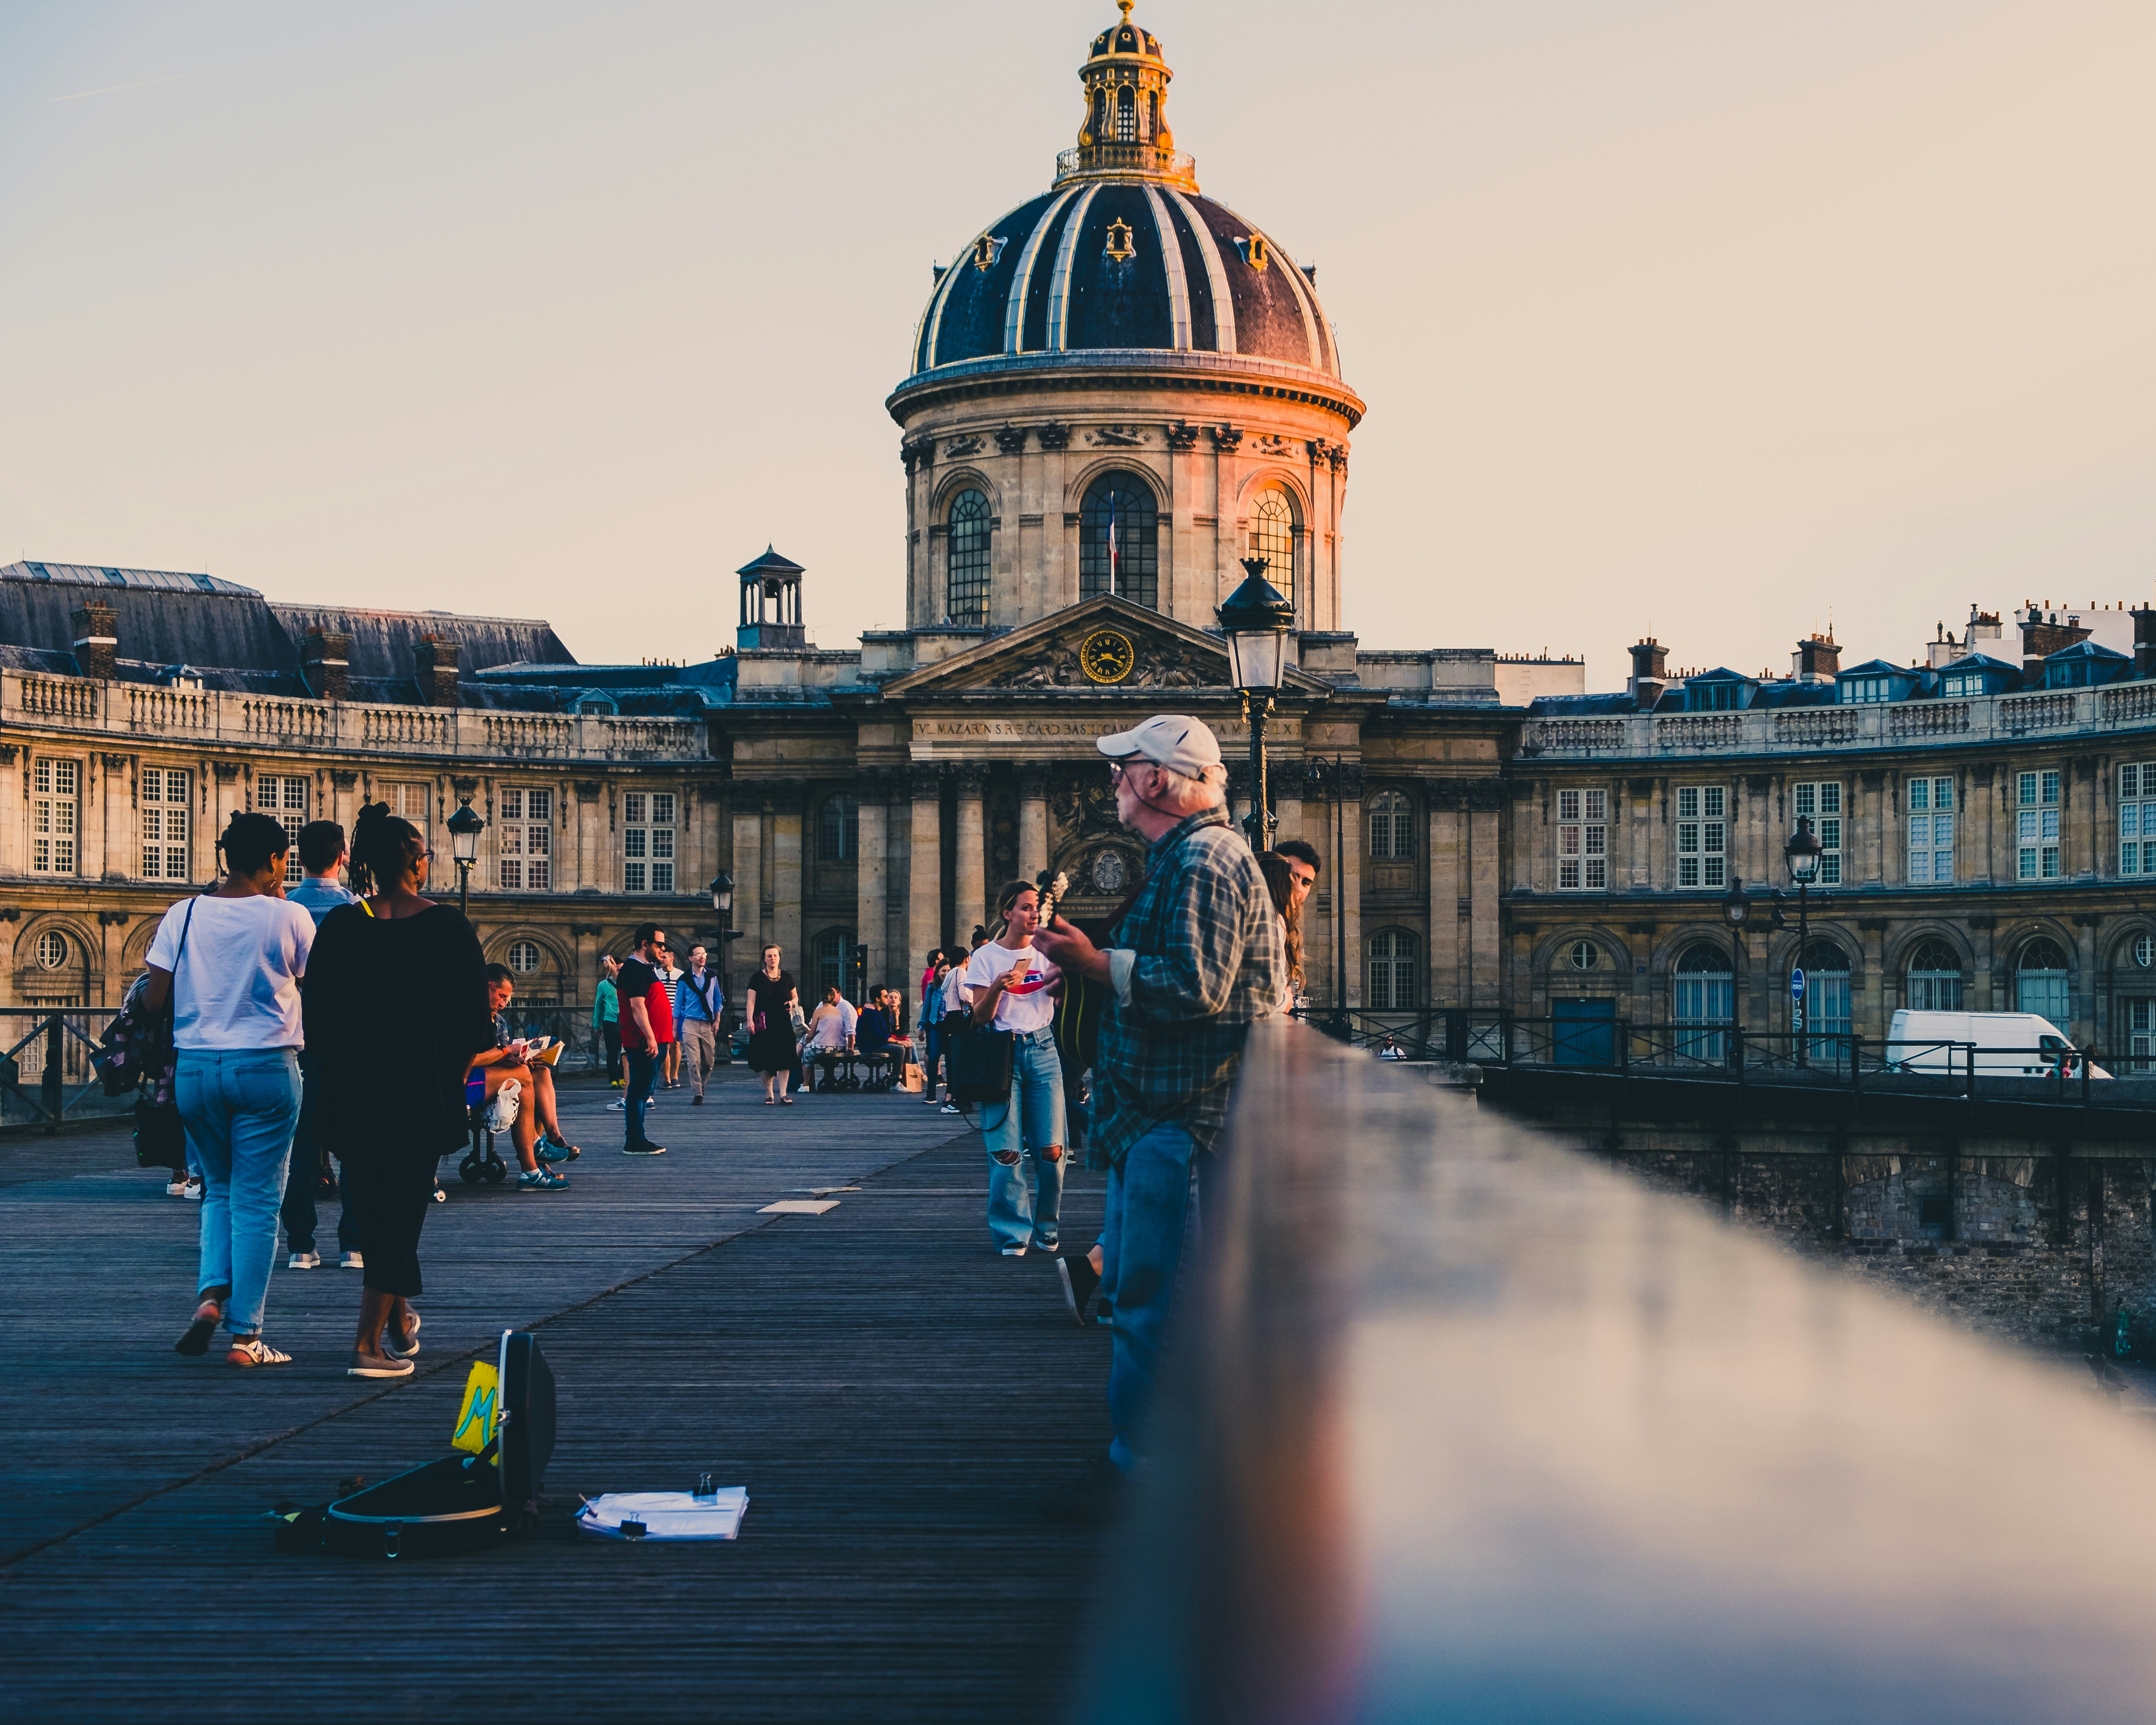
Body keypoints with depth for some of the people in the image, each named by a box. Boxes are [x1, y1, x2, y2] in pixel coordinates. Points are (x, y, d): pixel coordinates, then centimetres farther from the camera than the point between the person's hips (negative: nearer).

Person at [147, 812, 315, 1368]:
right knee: (257, 1202, 3)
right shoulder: (289, 917, -8)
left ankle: (212, 1292, 1)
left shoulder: (183, 915, -1)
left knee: (219, 1187, 22)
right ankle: (245, 1336, 3)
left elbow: (153, 1000, -2)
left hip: (195, 1067, 3)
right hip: (266, 1067, -3)